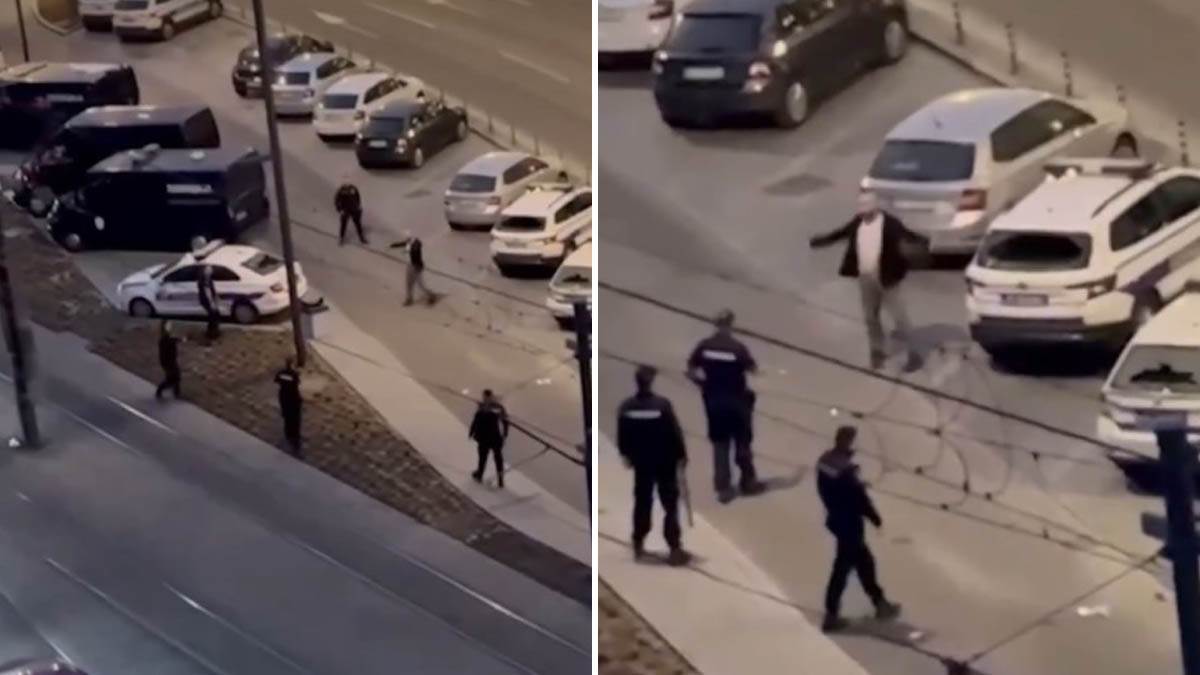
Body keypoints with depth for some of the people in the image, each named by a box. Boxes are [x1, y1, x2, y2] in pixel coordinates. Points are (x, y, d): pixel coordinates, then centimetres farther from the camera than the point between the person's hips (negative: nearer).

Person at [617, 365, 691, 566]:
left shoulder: (626, 407, -5)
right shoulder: (662, 404, -18)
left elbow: (622, 436, 4)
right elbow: (675, 432, -13)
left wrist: (626, 454, 20)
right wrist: (682, 454, 0)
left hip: (641, 462, 4)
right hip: (665, 461, -4)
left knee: (642, 502, 15)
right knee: (670, 504, 1)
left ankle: (638, 545, 22)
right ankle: (675, 549, -3)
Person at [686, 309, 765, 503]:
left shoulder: (705, 345, -9)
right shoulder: (738, 347, -19)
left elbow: (691, 370, -3)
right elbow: (753, 369, -8)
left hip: (713, 400, 3)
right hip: (736, 400, -3)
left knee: (719, 444, 13)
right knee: (742, 442, 16)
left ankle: (723, 488, 13)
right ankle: (748, 482, 30)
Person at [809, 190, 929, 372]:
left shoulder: (889, 223, -15)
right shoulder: (857, 222, 2)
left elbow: (908, 235, -24)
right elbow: (840, 233, 15)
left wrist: (925, 243, -43)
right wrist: (819, 241, 21)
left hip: (886, 278, -6)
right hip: (865, 278, 6)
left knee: (898, 316, 1)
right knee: (870, 317, 15)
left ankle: (912, 354, 10)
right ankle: (878, 351, 32)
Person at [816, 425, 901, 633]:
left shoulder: (825, 460, 0)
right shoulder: (846, 468, -28)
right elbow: (858, 497, -21)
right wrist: (874, 516, -7)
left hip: (836, 518, 9)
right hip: (849, 522, -9)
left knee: (863, 560, 21)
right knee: (843, 566, 1)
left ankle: (880, 603, 34)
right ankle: (831, 616, 6)